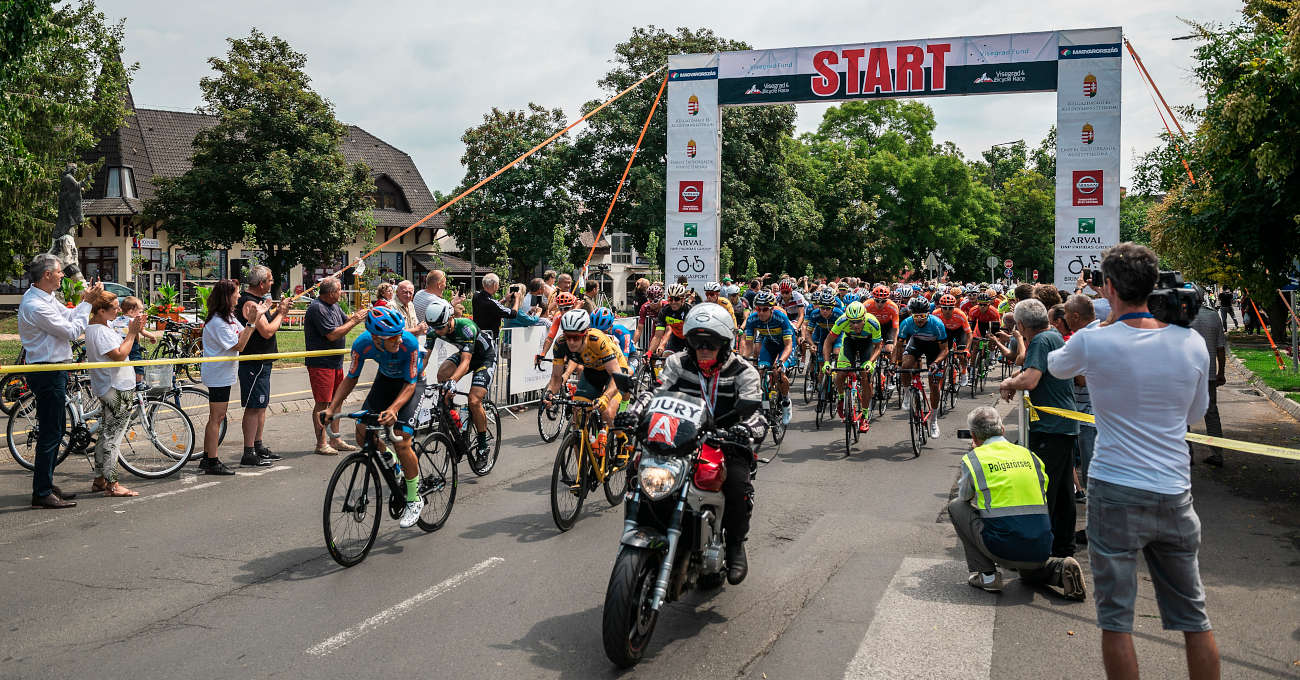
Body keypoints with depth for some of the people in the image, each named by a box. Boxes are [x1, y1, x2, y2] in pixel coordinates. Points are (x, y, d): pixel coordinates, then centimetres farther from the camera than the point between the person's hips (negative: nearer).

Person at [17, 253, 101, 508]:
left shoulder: (45, 298, 10)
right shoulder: (36, 305, -21)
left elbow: (69, 317, 18)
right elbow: (72, 331, -18)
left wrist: (86, 299, 4)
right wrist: (87, 302, -10)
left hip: (54, 372, 11)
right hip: (48, 374, -11)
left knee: (55, 430, 17)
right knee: (50, 432, -5)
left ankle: (46, 485, 26)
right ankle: (42, 494, 1)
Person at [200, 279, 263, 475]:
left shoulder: (229, 317, 10)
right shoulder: (217, 322, -20)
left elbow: (244, 335, 10)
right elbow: (239, 345, -23)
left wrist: (258, 316, 4)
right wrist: (252, 321, -25)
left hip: (223, 374, 10)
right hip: (218, 375, -10)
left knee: (216, 417, 15)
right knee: (216, 417, -6)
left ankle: (207, 458, 23)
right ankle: (212, 463, -1)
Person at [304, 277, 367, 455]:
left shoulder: (334, 305, 12)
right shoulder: (317, 308, -17)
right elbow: (332, 335, -22)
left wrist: (357, 315, -1)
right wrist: (354, 321, -16)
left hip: (335, 362, 10)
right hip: (321, 364, -10)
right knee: (322, 403, -4)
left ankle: (335, 439, 24)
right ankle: (321, 444, 2)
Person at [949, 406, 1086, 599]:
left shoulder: (973, 459, -1)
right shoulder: (1028, 455, 11)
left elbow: (965, 496, 18)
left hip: (1003, 549, -5)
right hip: (1041, 551, 5)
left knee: (956, 506, 16)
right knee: (1029, 573, 39)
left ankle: (986, 574, 11)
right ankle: (1061, 569, 6)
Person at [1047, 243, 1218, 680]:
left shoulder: (1092, 341, -12)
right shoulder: (1192, 343, -1)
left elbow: (1056, 366, 13)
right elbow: (1195, 414, 14)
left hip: (1115, 493, -4)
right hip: (1175, 494, 4)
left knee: (1115, 619, 6)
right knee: (1194, 618, 15)